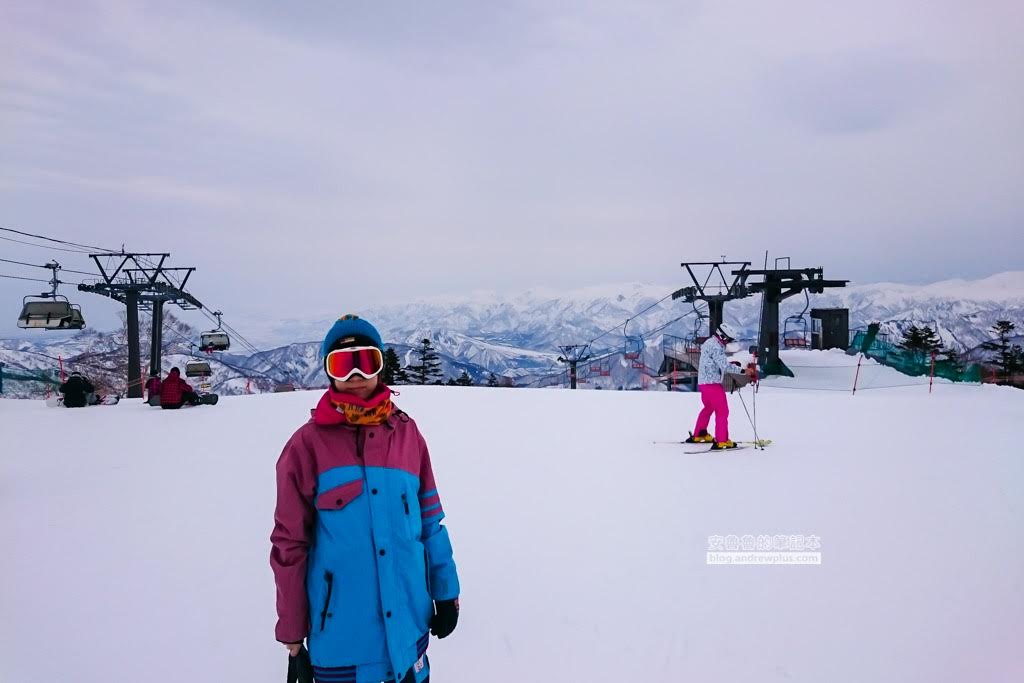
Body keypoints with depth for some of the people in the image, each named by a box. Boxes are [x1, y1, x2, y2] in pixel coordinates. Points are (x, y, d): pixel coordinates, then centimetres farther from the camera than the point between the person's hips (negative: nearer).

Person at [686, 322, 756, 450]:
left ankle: (698, 435, 34)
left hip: (703, 382, 10)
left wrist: (730, 365, 8)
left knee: (708, 408, 25)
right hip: (713, 383, -10)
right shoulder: (715, 346, -17)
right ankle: (721, 441, -7)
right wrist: (743, 371, -23)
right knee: (722, 411, -6)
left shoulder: (709, 343, 14)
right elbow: (725, 366, -24)